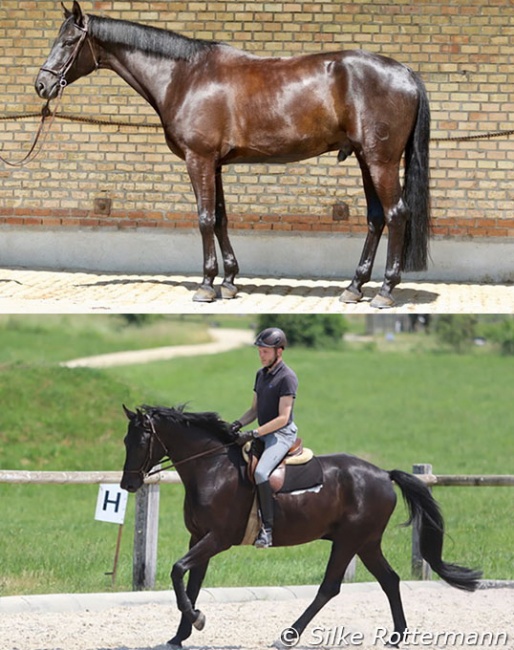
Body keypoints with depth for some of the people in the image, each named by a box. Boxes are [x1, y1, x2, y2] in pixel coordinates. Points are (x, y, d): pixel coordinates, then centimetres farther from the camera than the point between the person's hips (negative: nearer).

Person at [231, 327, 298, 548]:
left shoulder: (287, 377, -13)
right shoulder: (261, 374, 14)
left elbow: (282, 418, -18)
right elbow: (255, 409, 19)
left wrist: (253, 434, -22)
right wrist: (238, 424, -1)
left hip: (282, 434, -10)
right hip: (262, 433, 10)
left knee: (261, 472, -30)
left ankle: (268, 528, -25)